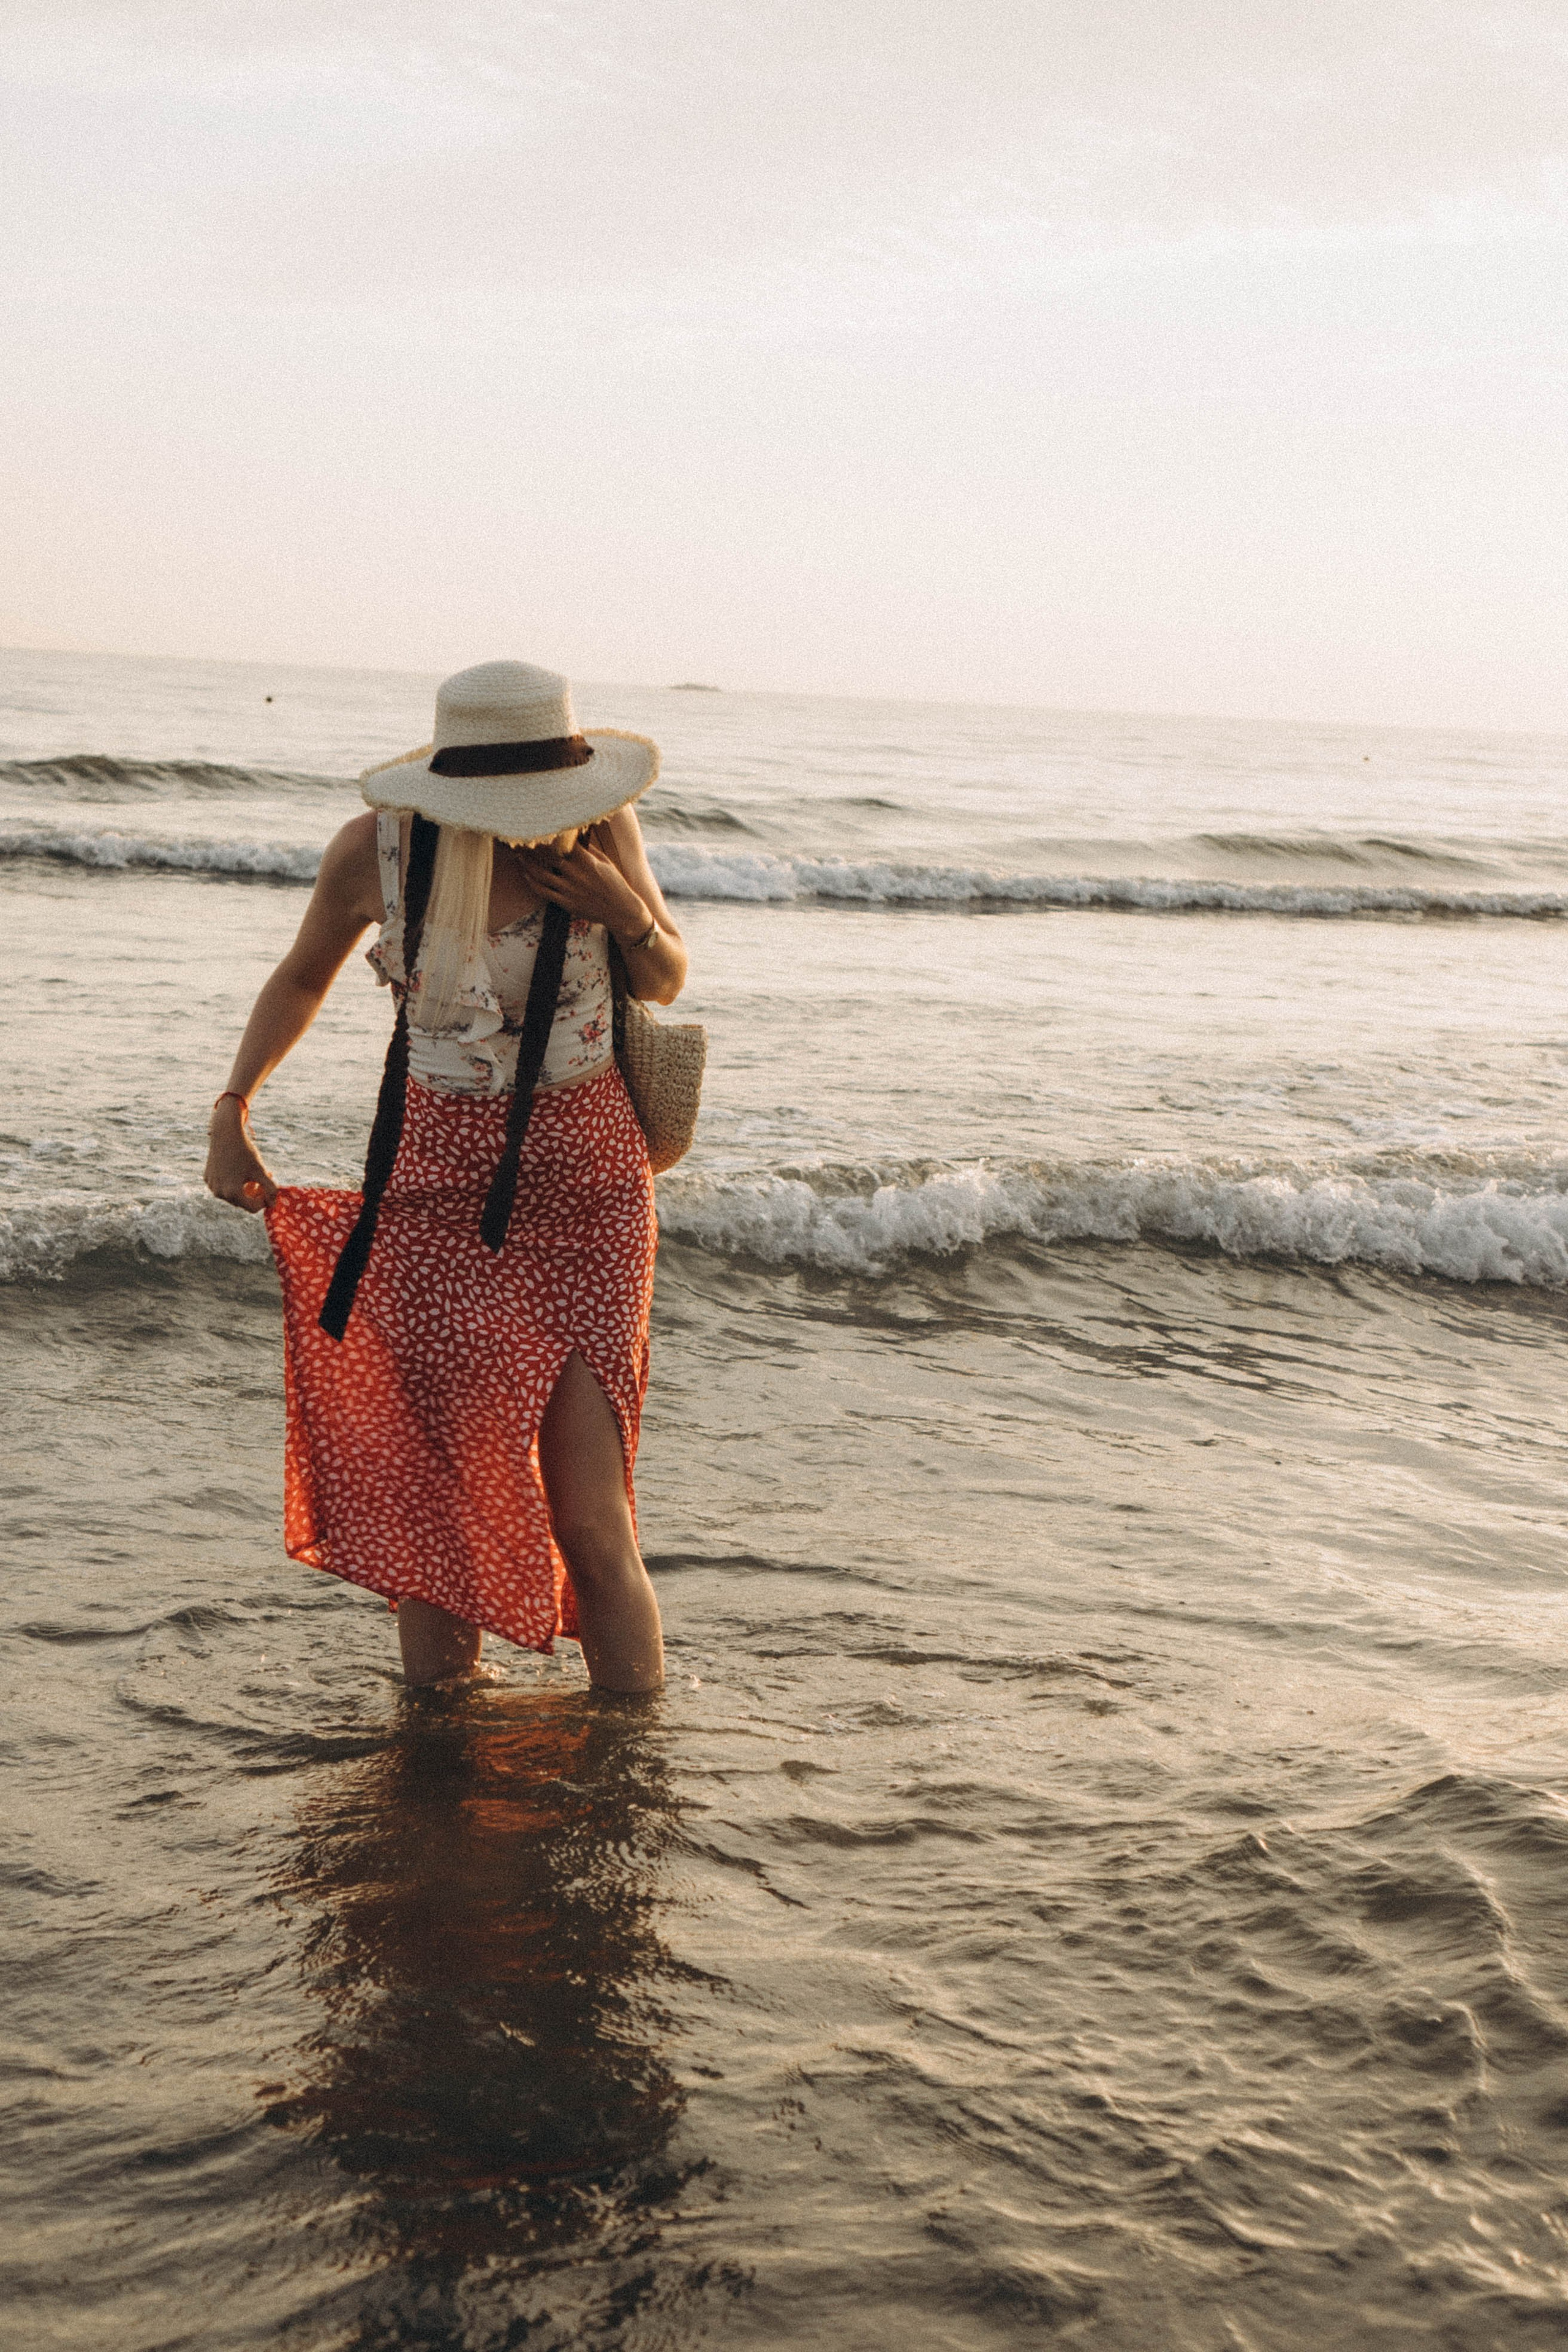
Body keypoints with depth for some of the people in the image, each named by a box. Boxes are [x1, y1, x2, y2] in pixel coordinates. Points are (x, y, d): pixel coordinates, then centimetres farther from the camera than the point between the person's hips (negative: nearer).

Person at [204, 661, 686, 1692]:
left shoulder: (601, 831, -7)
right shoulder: (375, 851, -7)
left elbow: (669, 983, 9)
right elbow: (303, 978, 14)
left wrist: (624, 910, -12)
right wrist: (233, 1109, 4)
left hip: (584, 1188, -1)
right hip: (437, 1190, 1)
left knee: (590, 1525, -7)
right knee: (438, 1512, 1)